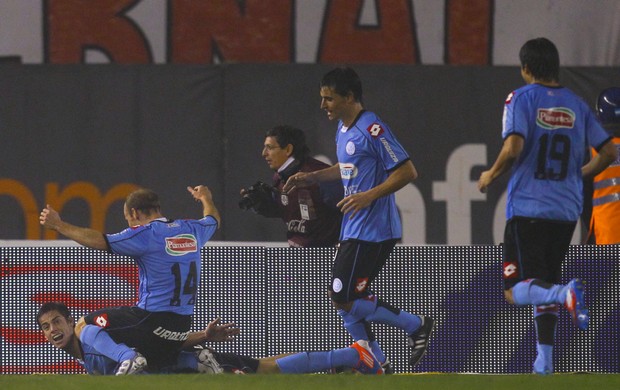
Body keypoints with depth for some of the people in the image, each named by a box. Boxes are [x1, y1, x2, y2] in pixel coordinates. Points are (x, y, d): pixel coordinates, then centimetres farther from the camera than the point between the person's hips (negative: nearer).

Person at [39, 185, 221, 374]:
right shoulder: (191, 229, 11)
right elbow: (213, 220, 35)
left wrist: (59, 225, -12)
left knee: (83, 327, 1)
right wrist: (205, 198, 57)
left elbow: (100, 241, -19)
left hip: (151, 319, -8)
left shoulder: (146, 233, -10)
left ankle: (128, 358, -20)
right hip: (183, 327, 8)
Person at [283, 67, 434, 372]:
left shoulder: (372, 130, -17)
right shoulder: (343, 128, 13)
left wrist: (369, 195, -26)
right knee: (343, 301, 10)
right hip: (353, 231, 10)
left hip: (372, 231, -10)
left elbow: (407, 171, -19)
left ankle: (416, 325, 2)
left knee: (344, 300, -12)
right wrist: (311, 177, 19)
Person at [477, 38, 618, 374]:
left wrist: (491, 176, -1)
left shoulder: (521, 98, -3)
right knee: (543, 285, 17)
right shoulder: (576, 104, 11)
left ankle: (567, 295, -35)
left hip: (527, 207, -5)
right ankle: (545, 360, 11)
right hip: (567, 210, 5)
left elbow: (514, 147, -17)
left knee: (516, 290, -7)